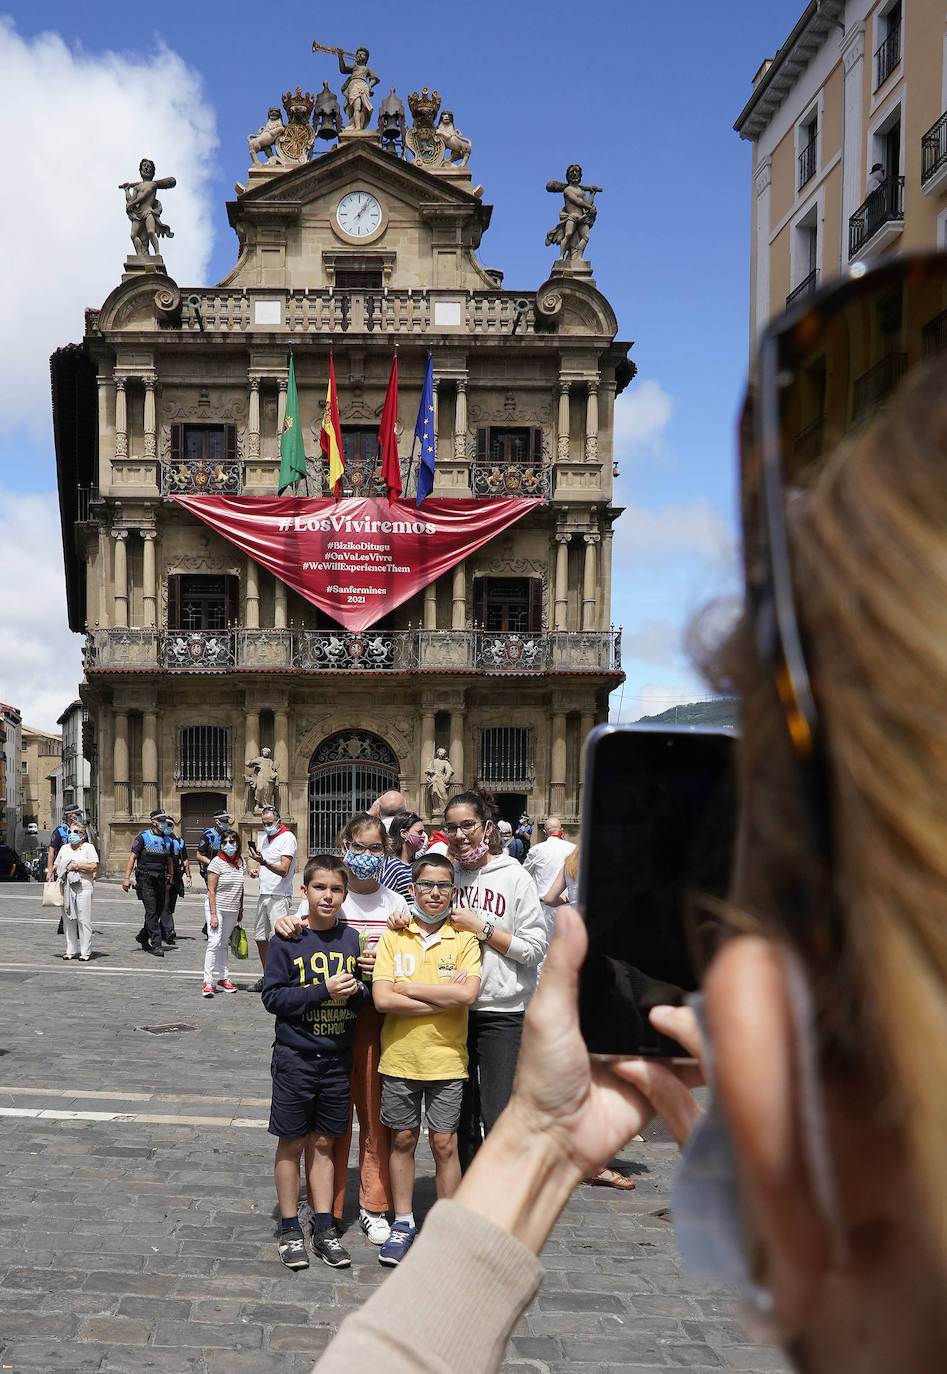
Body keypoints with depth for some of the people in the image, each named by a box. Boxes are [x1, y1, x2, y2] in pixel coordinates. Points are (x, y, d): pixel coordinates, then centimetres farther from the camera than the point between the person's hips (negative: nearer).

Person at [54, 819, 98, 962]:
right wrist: (66, 870, 0)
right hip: (66, 888, 5)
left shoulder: (88, 847, 3)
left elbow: (93, 867, -8)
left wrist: (76, 866, -11)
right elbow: (57, 867, 20)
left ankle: (85, 951, -4)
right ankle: (71, 950, 12)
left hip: (83, 887, -5)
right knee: (68, 920, 5)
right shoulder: (64, 848, 19)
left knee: (84, 920, -7)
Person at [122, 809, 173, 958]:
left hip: (160, 880, 6)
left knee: (159, 911, 7)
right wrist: (126, 877, -11)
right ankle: (156, 945, -10)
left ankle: (142, 937, 28)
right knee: (151, 912, -9)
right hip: (145, 879, -6)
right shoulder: (143, 837, -2)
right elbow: (132, 857, -4)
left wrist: (169, 881, 18)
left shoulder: (167, 840, 14)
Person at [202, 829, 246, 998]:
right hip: (217, 908, -6)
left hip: (232, 911, 6)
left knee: (225, 944, 13)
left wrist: (240, 909, 16)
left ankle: (223, 979, 20)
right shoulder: (217, 862, -12)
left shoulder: (241, 862, 6)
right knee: (214, 942, -14)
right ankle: (207, 982, -14)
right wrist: (213, 914, -17)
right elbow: (211, 890, -13)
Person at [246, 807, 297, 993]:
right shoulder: (265, 837, 16)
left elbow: (284, 870, -19)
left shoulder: (287, 838, -10)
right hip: (264, 894, 9)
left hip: (279, 896, -9)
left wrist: (263, 862, -32)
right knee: (260, 938, 13)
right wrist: (258, 870, 8)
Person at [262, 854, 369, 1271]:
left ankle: (324, 1228, 21)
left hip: (337, 1056, 3)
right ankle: (290, 1229, 19)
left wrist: (355, 990, -14)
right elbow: (273, 997, -13)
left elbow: (367, 994, 9)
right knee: (292, 1143, 6)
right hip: (295, 1056, -3)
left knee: (324, 1142, 12)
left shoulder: (352, 939, 3)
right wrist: (324, 990, -21)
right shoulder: (288, 941, -8)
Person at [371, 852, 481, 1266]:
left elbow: (467, 993, -18)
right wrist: (443, 997, -16)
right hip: (399, 1058, 1)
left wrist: (407, 987, -13)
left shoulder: (464, 939, -3)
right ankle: (403, 1224, 25)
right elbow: (382, 999, -12)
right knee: (403, 1140, 11)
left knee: (444, 1144, 5)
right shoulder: (393, 936, -1)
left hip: (446, 1059, -1)